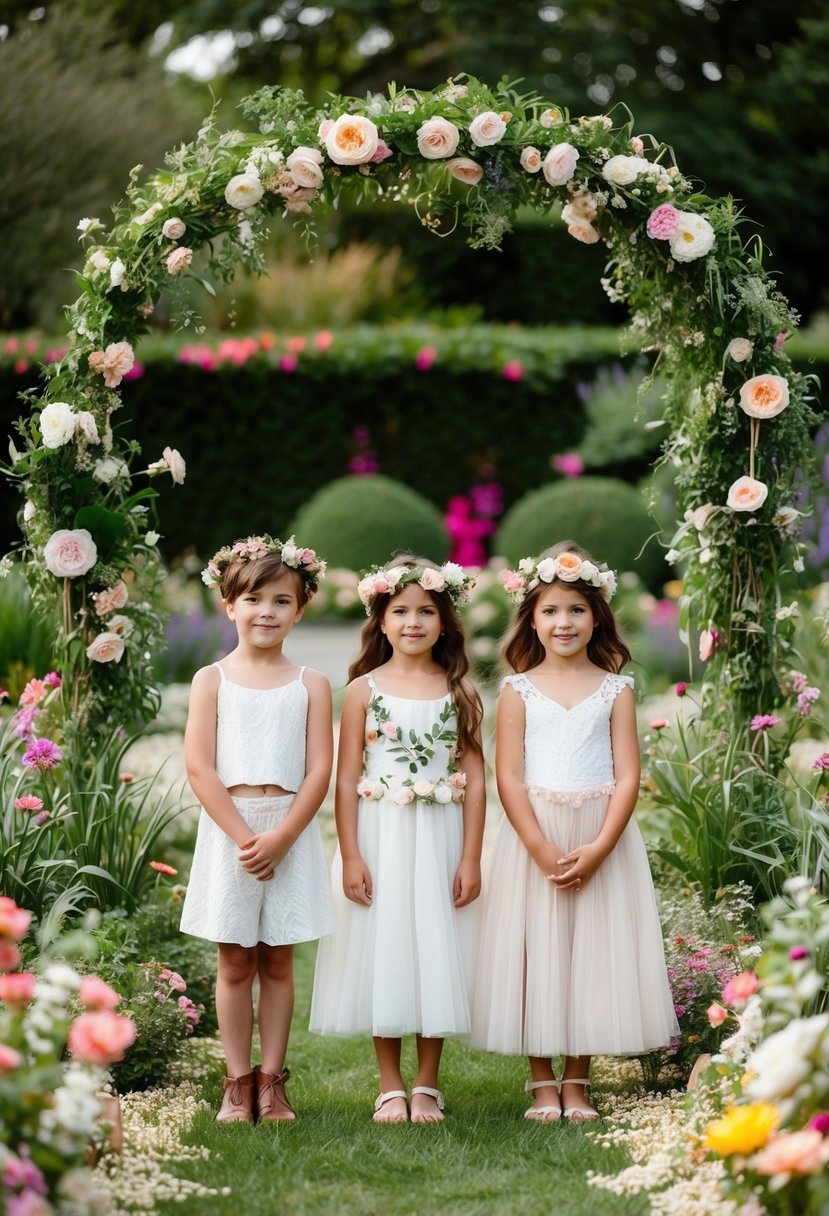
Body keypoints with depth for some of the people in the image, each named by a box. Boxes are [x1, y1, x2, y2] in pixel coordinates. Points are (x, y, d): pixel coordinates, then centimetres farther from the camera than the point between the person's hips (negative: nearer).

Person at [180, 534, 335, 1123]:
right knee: (235, 963, 5)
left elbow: (319, 771, -4)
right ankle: (238, 1084, 12)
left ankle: (272, 1081, 14)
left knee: (278, 962, 7)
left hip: (290, 834, 0)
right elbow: (200, 767, -5)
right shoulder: (212, 680, 2)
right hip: (228, 831, 0)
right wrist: (243, 835, -14)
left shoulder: (310, 685, 3)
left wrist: (279, 838, -15)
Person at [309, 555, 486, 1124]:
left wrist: (471, 858, -5)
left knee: (436, 951, 5)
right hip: (379, 839, 0)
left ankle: (428, 1084, 16)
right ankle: (391, 1086, 15)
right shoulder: (364, 689, 0)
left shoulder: (458, 691, 1)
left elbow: (474, 778, 0)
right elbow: (347, 779, -1)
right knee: (383, 955, 4)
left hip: (439, 841, 0)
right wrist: (351, 857, -7)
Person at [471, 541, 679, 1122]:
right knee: (535, 956, 2)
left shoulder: (615, 690, 2)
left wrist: (597, 849, -16)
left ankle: (576, 1084, 13)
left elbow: (627, 778, -4)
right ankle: (542, 1084, 11)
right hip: (533, 838, 0)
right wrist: (543, 850, -16)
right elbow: (509, 777, -5)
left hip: (603, 841, 1)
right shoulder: (519, 690, 1)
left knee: (594, 955, 3)